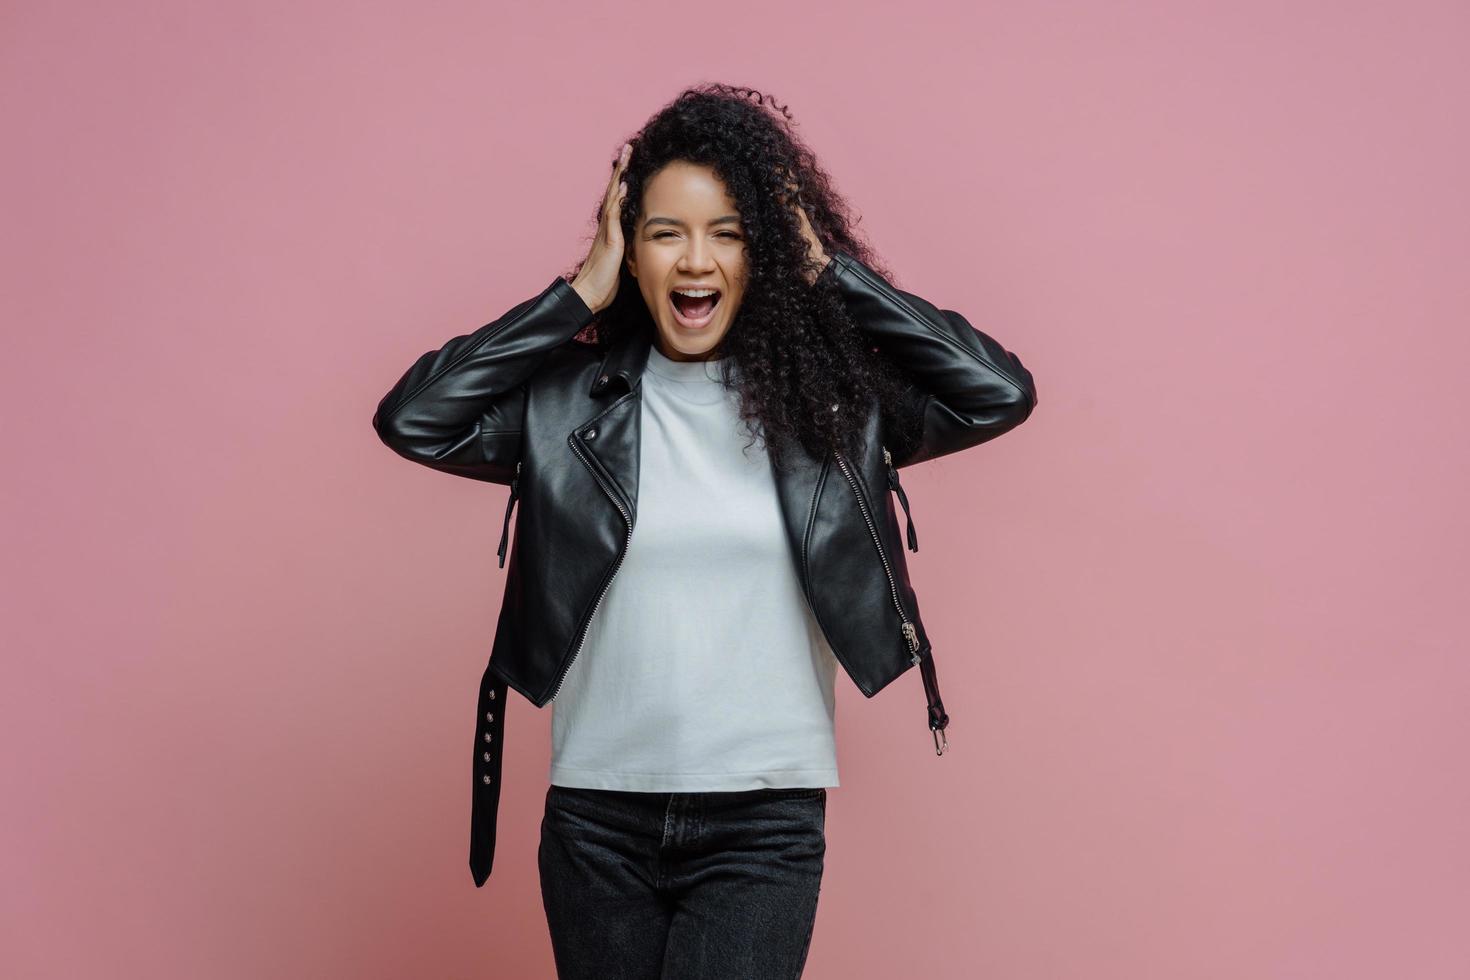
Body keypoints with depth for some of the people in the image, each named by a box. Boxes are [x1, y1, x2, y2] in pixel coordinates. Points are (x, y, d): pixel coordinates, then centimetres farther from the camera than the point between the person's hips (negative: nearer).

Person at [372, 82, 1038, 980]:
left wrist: (830, 272, -7)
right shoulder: (574, 399, 1)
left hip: (764, 825, -2)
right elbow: (410, 419, -10)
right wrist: (578, 296, -7)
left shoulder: (828, 393, -1)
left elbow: (1002, 393, -10)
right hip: (597, 819, 2)